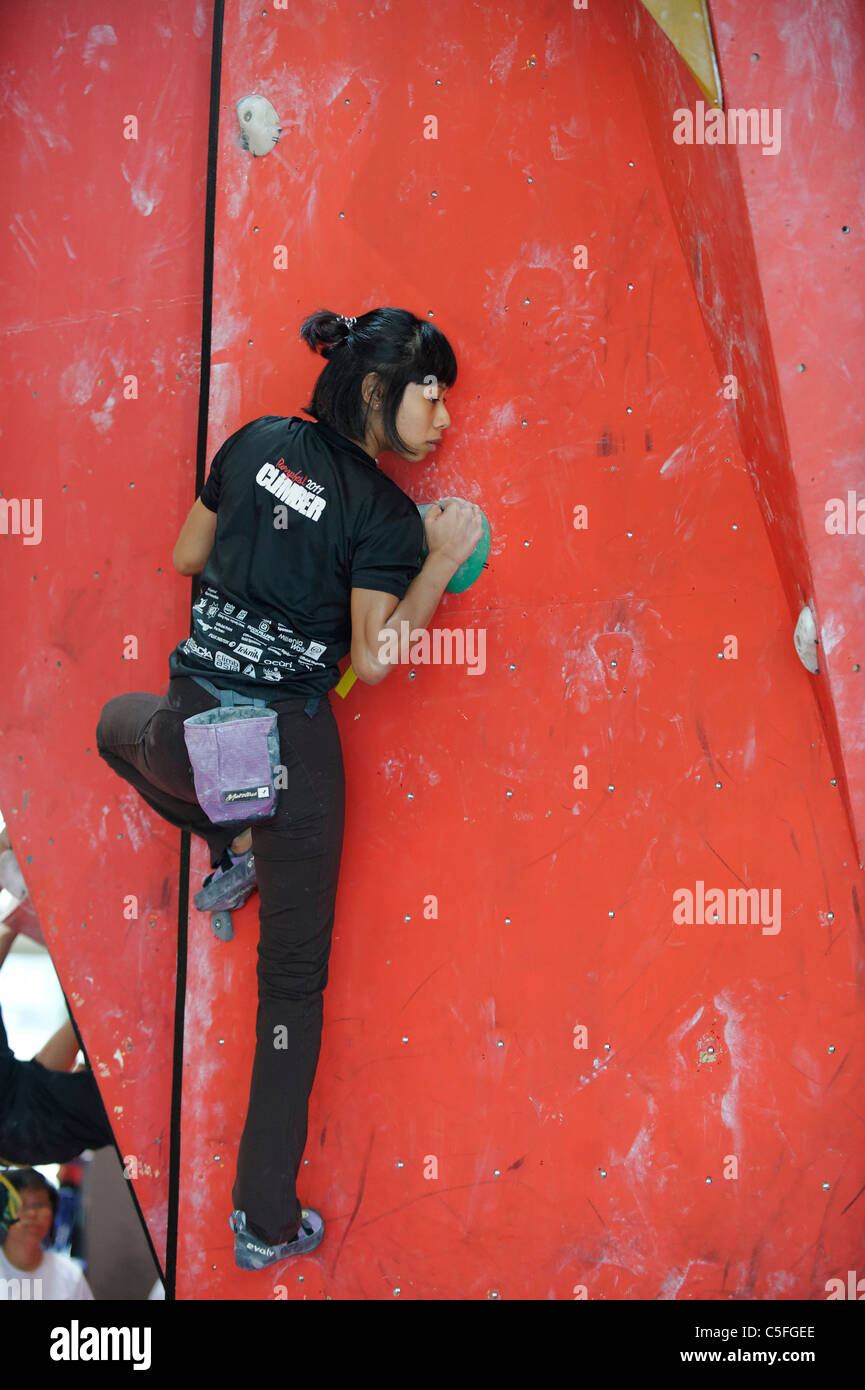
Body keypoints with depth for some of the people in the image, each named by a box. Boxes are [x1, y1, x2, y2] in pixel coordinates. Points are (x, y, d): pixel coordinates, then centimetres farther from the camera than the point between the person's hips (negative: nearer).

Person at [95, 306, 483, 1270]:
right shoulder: (386, 515, -7)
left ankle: (230, 848, 34)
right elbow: (373, 660, -10)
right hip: (291, 748, -3)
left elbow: (186, 557, 14)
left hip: (189, 726, 3)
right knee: (293, 981, 13)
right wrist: (444, 559, -5)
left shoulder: (256, 441, 5)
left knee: (117, 720, 43)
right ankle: (267, 1223, 21)